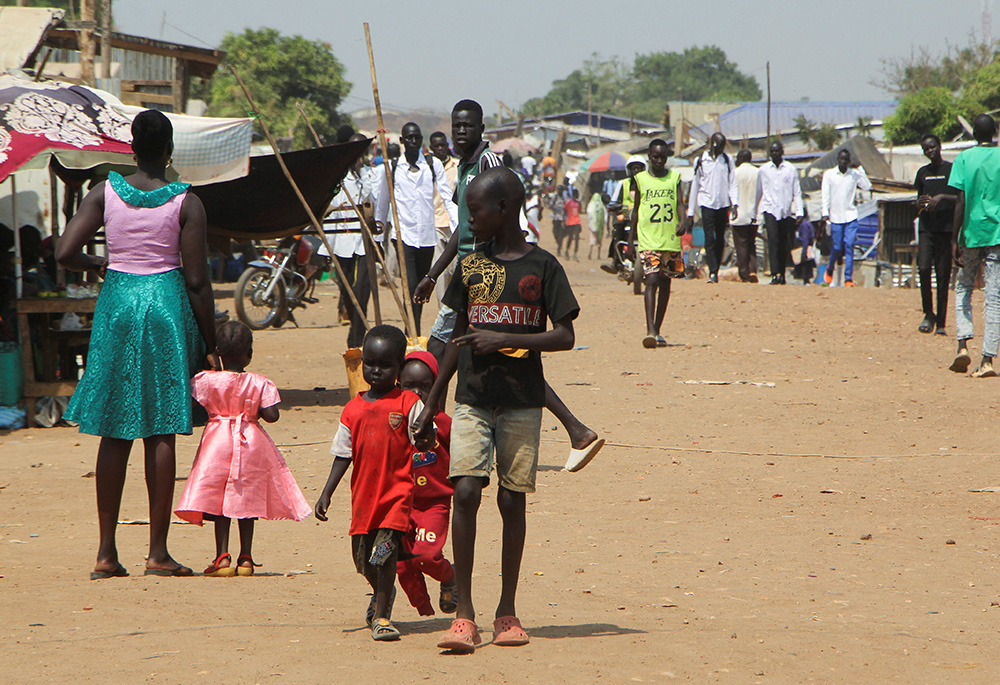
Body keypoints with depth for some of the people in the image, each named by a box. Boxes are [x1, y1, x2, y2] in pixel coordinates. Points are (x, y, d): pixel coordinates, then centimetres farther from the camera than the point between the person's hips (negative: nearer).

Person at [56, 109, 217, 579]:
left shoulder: (105, 192, -1)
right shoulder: (186, 203, -7)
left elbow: (66, 253, -7)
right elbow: (197, 281, -7)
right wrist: (210, 346, -1)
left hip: (117, 303, 2)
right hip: (166, 309, -2)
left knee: (115, 433, 9)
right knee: (161, 434, 1)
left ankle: (107, 553, 9)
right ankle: (158, 552, 2)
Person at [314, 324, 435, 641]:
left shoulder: (408, 403, -3)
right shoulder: (353, 409, 7)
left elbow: (426, 442, -8)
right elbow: (342, 456, 12)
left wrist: (425, 438, -32)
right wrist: (326, 494, 8)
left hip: (397, 491, -4)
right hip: (364, 493, 4)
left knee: (385, 551, -15)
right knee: (363, 556, 11)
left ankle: (381, 615, -6)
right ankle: (382, 594, 42)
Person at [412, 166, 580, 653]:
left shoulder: (541, 267, -1)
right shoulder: (471, 266, 10)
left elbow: (564, 337, -5)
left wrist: (503, 340, -14)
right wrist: (431, 402, 19)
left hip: (521, 402, -2)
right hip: (472, 399, 2)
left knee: (512, 500, 2)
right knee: (465, 491, -12)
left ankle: (507, 611, 14)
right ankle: (463, 614, -11)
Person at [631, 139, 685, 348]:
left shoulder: (674, 178, 8)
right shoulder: (640, 180, 6)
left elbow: (680, 203, -2)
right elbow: (635, 210, 11)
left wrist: (683, 221, -22)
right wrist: (633, 239, 10)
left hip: (671, 240, 2)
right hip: (648, 241, -2)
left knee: (665, 284, 9)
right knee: (651, 280, -15)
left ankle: (657, 330, 19)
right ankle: (650, 330, -23)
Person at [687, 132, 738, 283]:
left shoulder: (727, 160, 7)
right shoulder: (701, 161, 2)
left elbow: (733, 183, 5)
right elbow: (695, 185, 6)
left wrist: (735, 204, -10)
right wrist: (690, 211, 5)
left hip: (723, 204, 2)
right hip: (707, 204, -2)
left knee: (720, 240, 5)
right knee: (709, 238, -12)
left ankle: (715, 271, 13)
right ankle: (713, 272, -19)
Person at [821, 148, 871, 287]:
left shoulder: (854, 174, 5)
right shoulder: (829, 174, 2)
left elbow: (867, 186, -7)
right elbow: (825, 195, 1)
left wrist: (859, 168, -6)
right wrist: (825, 213, -8)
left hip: (851, 217, 0)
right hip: (836, 217, 0)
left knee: (849, 246, -9)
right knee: (837, 248, 2)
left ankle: (848, 278, -10)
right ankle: (830, 269, 32)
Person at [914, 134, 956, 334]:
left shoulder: (952, 170, 4)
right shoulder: (923, 173, 16)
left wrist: (942, 197, -16)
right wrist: (920, 203, -1)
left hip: (946, 228, -3)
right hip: (926, 227, 3)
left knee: (943, 276, -3)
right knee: (923, 268, -15)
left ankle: (941, 324, 2)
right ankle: (928, 313, 1)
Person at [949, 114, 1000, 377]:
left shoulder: (964, 158, -1)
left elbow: (961, 201, -6)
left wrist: (955, 239, -4)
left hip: (971, 233, 0)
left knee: (963, 287, 17)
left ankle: (963, 344, -1)